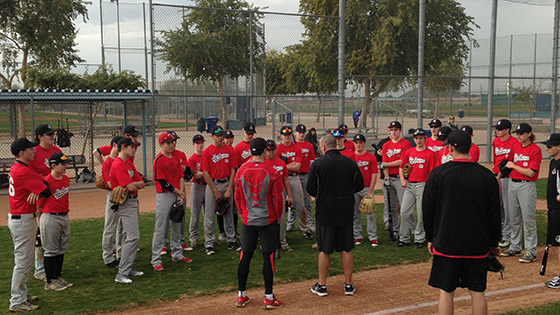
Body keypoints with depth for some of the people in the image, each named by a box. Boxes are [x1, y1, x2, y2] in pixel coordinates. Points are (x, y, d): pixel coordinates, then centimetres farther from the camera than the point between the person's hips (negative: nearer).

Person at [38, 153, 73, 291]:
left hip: (65, 217, 8)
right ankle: (49, 282, 11)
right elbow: (40, 204, -11)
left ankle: (57, 277, 26)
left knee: (62, 249, 14)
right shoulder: (47, 181, -17)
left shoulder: (66, 179, 5)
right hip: (51, 218, -7)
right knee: (51, 251, 1)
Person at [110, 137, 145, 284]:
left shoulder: (128, 163, 14)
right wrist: (136, 184, -4)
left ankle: (127, 268, 24)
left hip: (133, 201, 10)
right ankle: (121, 274, -10)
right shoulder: (118, 165, -17)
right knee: (133, 237, -13)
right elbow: (130, 186, -24)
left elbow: (141, 183, 10)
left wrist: (134, 184, -8)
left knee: (128, 236, 15)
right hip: (126, 204, -10)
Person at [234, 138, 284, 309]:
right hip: (268, 221, -3)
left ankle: (241, 295, 19)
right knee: (268, 257, 4)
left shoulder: (241, 171, -3)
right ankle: (268, 298, 9)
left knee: (245, 256, 11)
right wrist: (278, 217, 8)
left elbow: (237, 197, 6)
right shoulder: (272, 173, -12)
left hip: (247, 221, 3)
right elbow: (278, 198, -7)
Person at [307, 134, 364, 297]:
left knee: (324, 250, 7)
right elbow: (360, 185, 4)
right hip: (346, 212, 2)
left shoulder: (317, 164, -10)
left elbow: (311, 189, -7)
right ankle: (348, 284, 18)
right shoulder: (351, 163, -1)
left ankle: (321, 285, 15)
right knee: (346, 248, 11)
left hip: (325, 212, -2)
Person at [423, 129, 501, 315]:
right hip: (478, 245, 2)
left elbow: (428, 209, -2)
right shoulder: (487, 176, -2)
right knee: (477, 292, 10)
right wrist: (493, 243, 14)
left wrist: (431, 238, 10)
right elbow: (494, 214, 3)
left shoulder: (438, 173, -8)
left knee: (446, 292, 6)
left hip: (446, 244, -2)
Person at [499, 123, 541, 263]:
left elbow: (531, 173, -17)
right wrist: (499, 176, 22)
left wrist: (513, 166, -11)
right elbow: (508, 163, 24)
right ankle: (515, 247, 24)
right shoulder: (515, 147, 9)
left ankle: (531, 251, 3)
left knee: (528, 219, -4)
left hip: (527, 186, -7)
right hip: (512, 183, 7)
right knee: (514, 218, 13)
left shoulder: (536, 150, -10)